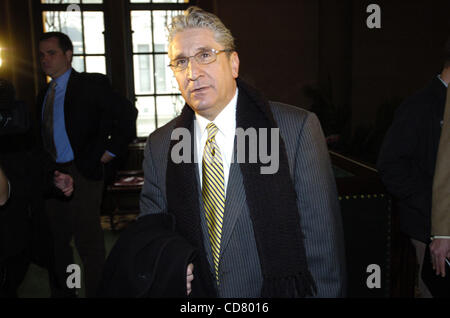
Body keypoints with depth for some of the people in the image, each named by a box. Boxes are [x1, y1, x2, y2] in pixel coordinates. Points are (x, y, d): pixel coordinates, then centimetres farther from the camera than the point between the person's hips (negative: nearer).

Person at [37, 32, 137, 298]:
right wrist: (46, 169, 10)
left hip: (82, 174, -7)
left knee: (89, 243, -1)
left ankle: (97, 293, 13)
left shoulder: (92, 84, -5)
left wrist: (109, 153, -10)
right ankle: (61, 292, 30)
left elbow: (127, 116, -11)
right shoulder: (44, 94, 16)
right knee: (57, 240, 15)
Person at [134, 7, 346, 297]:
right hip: (197, 292, 3)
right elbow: (151, 226, 4)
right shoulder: (158, 146, -4)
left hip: (279, 289, -2)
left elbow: (323, 238, -13)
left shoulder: (298, 129, -15)